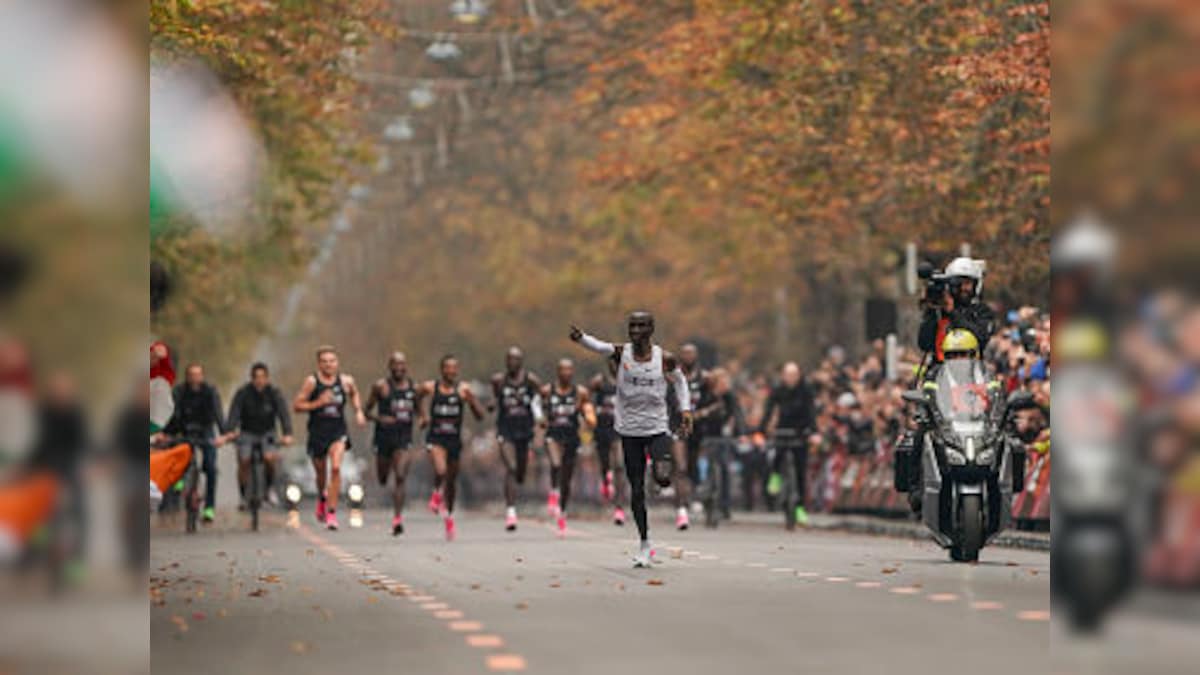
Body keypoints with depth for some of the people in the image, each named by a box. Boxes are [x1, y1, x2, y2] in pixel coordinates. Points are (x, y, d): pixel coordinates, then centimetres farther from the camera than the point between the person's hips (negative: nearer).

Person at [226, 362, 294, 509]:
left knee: (271, 457, -22)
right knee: (243, 461, -15)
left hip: (266, 433, 0)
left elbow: (283, 412, -22)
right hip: (247, 433, 0)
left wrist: (287, 434, -38)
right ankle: (244, 496, 4)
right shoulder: (243, 393, -14)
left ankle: (269, 488, 3)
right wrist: (231, 432, -42)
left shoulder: (274, 392, -12)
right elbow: (234, 412, -24)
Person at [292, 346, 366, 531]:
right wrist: (318, 403, -20)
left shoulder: (345, 381, -1)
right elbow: (296, 405, -8)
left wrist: (358, 411, 8)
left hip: (338, 431, 0)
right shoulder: (311, 382, -9)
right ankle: (322, 497, 49)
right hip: (317, 432, 0)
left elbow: (354, 394, 23)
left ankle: (332, 512, -15)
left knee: (336, 467, -20)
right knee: (321, 472, 14)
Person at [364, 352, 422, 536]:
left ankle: (397, 519, -18)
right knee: (382, 481, 10)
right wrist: (380, 419, -18)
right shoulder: (381, 386, -3)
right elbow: (367, 411, 0)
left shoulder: (414, 388, 7)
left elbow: (417, 409, 22)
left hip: (404, 438, 1)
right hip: (384, 436, -1)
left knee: (401, 477, -16)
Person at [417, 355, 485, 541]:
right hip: (436, 438, -2)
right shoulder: (429, 387, -4)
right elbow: (415, 399, 17)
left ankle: (449, 515, 35)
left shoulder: (463, 389, -4)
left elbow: (480, 416, -4)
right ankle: (437, 493, 7)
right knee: (440, 471, -27)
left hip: (455, 439, 2)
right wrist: (421, 415, 3)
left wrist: (471, 400, -21)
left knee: (452, 481, 13)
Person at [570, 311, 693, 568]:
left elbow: (680, 381, 15)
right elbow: (598, 346, -25)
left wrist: (685, 409, 4)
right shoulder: (620, 353, -5)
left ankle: (665, 466, 17)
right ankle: (644, 544, 16)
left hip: (657, 428, -1)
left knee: (662, 479, -22)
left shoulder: (665, 359, -3)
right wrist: (580, 337, -45)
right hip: (630, 430, 1)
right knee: (636, 490, 3)